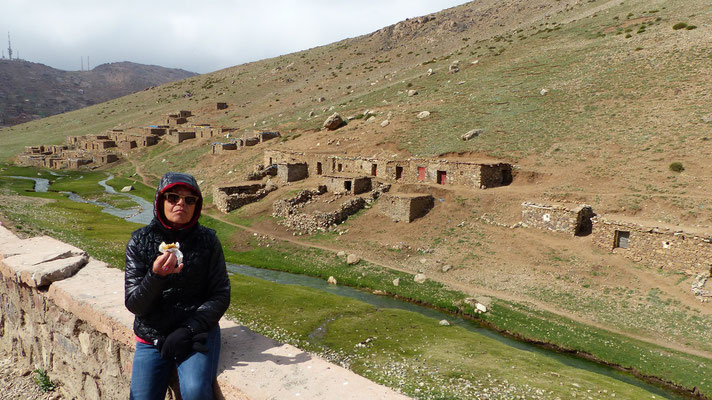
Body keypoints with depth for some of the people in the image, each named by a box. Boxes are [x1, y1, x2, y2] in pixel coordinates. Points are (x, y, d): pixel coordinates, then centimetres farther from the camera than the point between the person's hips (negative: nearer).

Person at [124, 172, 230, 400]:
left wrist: (189, 330, -13)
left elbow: (221, 296, -2)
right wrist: (155, 276, -25)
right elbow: (133, 304, -5)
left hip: (197, 331, -2)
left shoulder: (207, 240, -3)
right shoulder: (140, 241, -1)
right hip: (152, 336, 2)